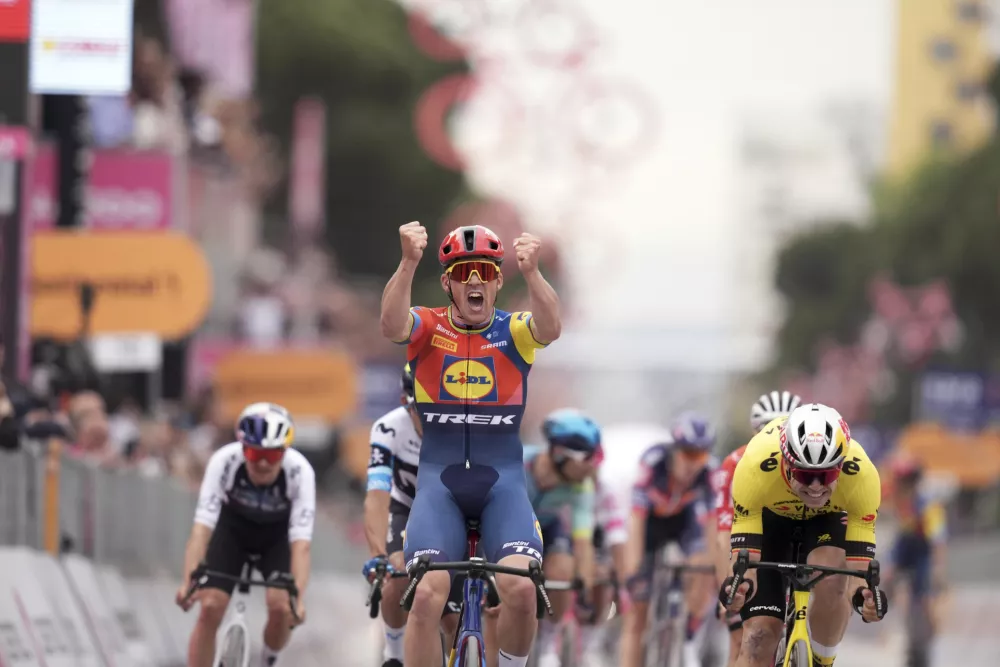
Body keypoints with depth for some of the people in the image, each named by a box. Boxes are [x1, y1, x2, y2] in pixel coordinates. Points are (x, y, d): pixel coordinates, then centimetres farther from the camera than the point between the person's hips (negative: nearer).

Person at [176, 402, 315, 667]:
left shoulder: (299, 471, -34)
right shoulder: (225, 461, -34)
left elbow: (301, 543, -38)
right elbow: (202, 527, -39)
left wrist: (298, 598, -51)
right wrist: (188, 581, -52)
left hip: (277, 537, 0)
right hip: (232, 531, 0)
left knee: (281, 608, -20)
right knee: (210, 608, -16)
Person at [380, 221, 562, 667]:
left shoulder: (514, 332, 3)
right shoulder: (428, 328, 2)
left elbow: (550, 328, -21)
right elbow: (392, 325, -22)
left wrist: (531, 272, -41)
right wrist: (409, 263, -41)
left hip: (502, 479, 0)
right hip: (439, 478, 0)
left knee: (520, 586, -21)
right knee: (428, 593, -18)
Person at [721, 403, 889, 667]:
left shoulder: (860, 473, -38)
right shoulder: (755, 465, -41)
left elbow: (860, 557, -35)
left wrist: (864, 593, -56)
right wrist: (738, 586, -59)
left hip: (827, 517, 0)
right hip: (768, 516, 0)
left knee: (831, 582, -32)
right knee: (760, 634, -10)